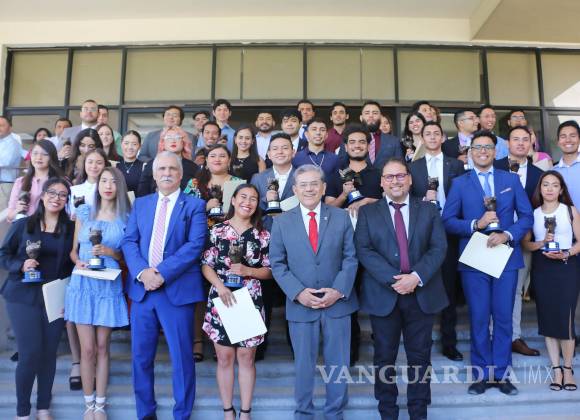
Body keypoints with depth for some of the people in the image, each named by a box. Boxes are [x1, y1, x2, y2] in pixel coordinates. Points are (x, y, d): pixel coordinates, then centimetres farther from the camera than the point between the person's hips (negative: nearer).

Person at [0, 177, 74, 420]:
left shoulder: (70, 229, 3)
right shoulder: (22, 225, 0)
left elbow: (73, 262, 6)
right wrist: (21, 266, -16)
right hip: (23, 296, -2)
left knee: (49, 352, 7)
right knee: (30, 353, -5)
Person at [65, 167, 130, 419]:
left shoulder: (126, 217, 3)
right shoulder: (84, 212, 7)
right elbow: (73, 250, 11)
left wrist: (112, 253, -12)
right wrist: (78, 262, -9)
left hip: (109, 287, 0)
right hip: (83, 284, 1)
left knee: (102, 347, 7)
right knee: (87, 348, 2)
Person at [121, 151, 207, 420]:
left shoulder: (194, 205, 2)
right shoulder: (140, 204, 14)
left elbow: (195, 245, -10)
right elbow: (129, 241, 5)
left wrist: (162, 272, -17)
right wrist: (142, 272, -12)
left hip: (178, 290, -3)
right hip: (142, 288, 4)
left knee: (182, 357, 3)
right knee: (141, 356, 11)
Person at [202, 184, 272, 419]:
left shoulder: (262, 235, 3)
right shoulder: (217, 230, 1)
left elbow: (270, 271, 4)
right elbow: (206, 265, 0)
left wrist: (248, 271, -13)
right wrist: (220, 285, -16)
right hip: (221, 300, 0)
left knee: (246, 357, 8)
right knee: (224, 358, 9)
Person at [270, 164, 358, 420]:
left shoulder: (341, 217, 2)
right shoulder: (282, 222, 2)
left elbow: (350, 258, 0)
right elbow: (277, 264, 0)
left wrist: (339, 290, -12)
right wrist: (298, 292, -13)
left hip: (338, 301, 1)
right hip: (300, 304, 0)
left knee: (338, 363, 11)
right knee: (303, 365, 11)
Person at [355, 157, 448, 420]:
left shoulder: (429, 210, 8)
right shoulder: (367, 212, 5)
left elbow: (438, 248, -2)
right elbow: (364, 251, -6)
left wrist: (416, 276, -17)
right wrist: (393, 280, -17)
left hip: (422, 293, 1)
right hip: (383, 294, -1)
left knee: (420, 356, 10)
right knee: (384, 357, 9)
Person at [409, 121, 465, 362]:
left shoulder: (456, 165, 9)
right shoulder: (413, 167, 8)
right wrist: (424, 200, -14)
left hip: (448, 232, 0)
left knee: (449, 287, 6)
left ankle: (449, 342, 17)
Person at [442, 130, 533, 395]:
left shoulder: (511, 179, 8)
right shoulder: (460, 183, 4)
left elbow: (526, 216, 4)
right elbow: (448, 221, -2)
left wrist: (508, 235, -13)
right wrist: (475, 224, -17)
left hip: (506, 257, 1)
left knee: (503, 318, 7)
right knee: (478, 319, 6)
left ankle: (501, 373, 20)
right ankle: (482, 373, 18)